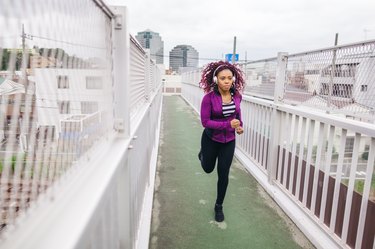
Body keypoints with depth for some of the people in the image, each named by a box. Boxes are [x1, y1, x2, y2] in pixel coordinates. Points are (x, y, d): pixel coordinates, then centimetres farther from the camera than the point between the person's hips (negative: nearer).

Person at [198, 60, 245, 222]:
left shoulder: (237, 96, -9)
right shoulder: (209, 98, -23)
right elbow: (205, 122, -21)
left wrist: (239, 125, -3)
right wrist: (228, 124, -29)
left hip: (229, 141, 2)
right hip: (211, 139, -2)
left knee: (223, 174, 8)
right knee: (208, 169, 21)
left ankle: (219, 206, 30)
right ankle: (203, 154, 57)